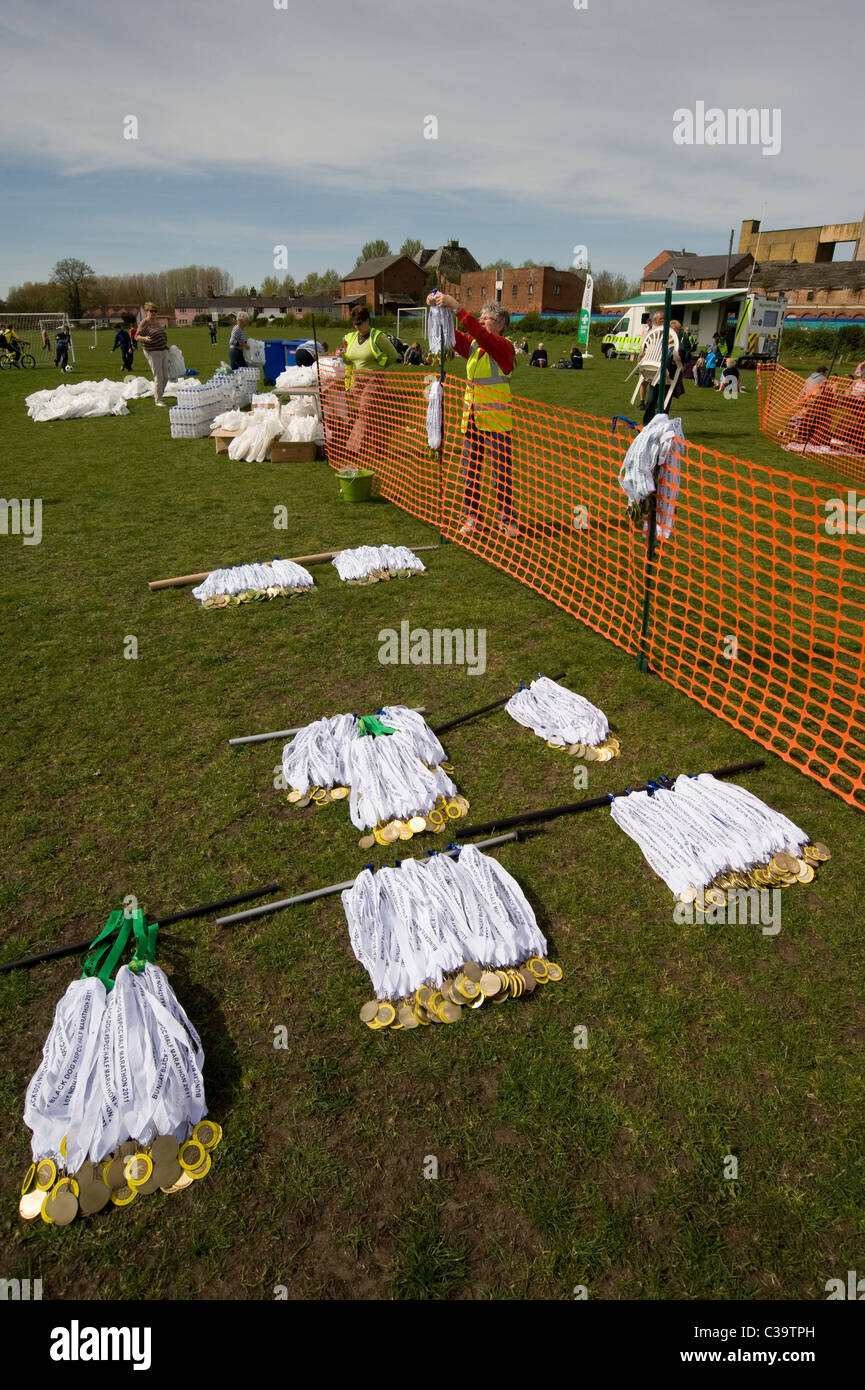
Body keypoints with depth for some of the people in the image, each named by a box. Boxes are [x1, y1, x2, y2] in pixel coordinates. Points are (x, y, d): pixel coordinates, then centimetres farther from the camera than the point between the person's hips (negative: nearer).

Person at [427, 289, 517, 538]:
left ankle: (508, 520, 12)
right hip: (471, 421, 6)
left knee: (501, 474, 0)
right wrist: (438, 310, -14)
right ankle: (470, 518, 20)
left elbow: (478, 332, -24)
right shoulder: (472, 345, 11)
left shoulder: (503, 347, -9)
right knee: (469, 472, 10)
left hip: (496, 423, -6)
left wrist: (457, 308, -30)